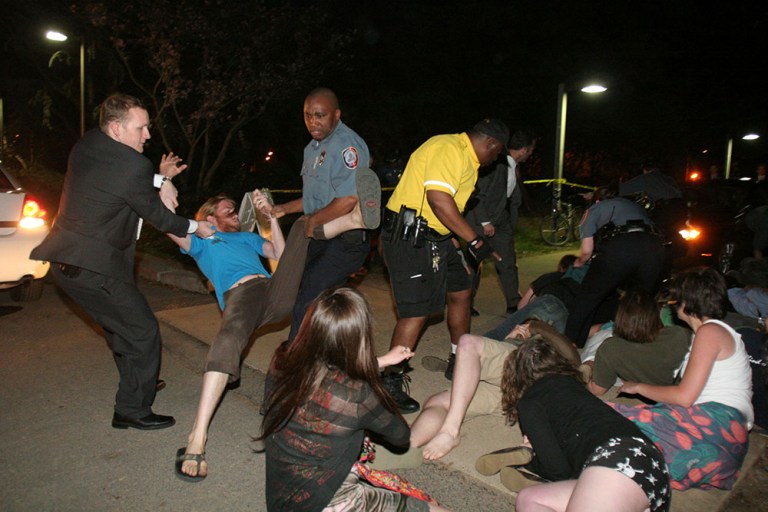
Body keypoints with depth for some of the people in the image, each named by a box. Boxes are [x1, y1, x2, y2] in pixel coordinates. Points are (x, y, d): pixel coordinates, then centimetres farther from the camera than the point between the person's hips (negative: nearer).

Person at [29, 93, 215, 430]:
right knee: (143, 331, 1)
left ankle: (137, 383, 45)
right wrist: (195, 227, 6)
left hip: (66, 260, 10)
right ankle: (132, 410, 10)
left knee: (121, 324, 26)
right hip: (92, 267, -10)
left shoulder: (86, 145, 5)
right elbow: (158, 216, -9)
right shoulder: (133, 166, -21)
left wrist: (159, 178, 14)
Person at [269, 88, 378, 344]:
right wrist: (284, 209, 16)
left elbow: (349, 200, -29)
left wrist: (313, 221, -16)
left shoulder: (346, 144, -17)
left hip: (343, 242, -10)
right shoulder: (313, 147, 15)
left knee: (306, 305, -13)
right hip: (320, 238, 11)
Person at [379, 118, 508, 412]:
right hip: (409, 237, -11)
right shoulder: (449, 148, -15)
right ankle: (390, 384, 2)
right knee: (417, 311, -11)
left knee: (461, 292, 15)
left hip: (434, 238, 11)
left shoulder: (464, 156, 19)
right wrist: (474, 240, -24)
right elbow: (438, 198, -28)